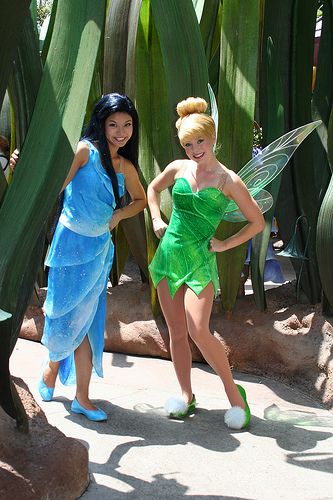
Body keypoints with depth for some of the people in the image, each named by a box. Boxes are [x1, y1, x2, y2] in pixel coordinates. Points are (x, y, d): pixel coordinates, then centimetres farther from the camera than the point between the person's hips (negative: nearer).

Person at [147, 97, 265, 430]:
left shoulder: (229, 181, -8)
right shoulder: (178, 168, 3)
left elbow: (257, 222, 0)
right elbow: (152, 188, 24)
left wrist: (225, 244, -4)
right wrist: (156, 220, 11)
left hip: (200, 259, -4)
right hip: (168, 254, 5)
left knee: (199, 332, -15)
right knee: (176, 332, 8)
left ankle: (234, 393, 4)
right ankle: (187, 396, 22)